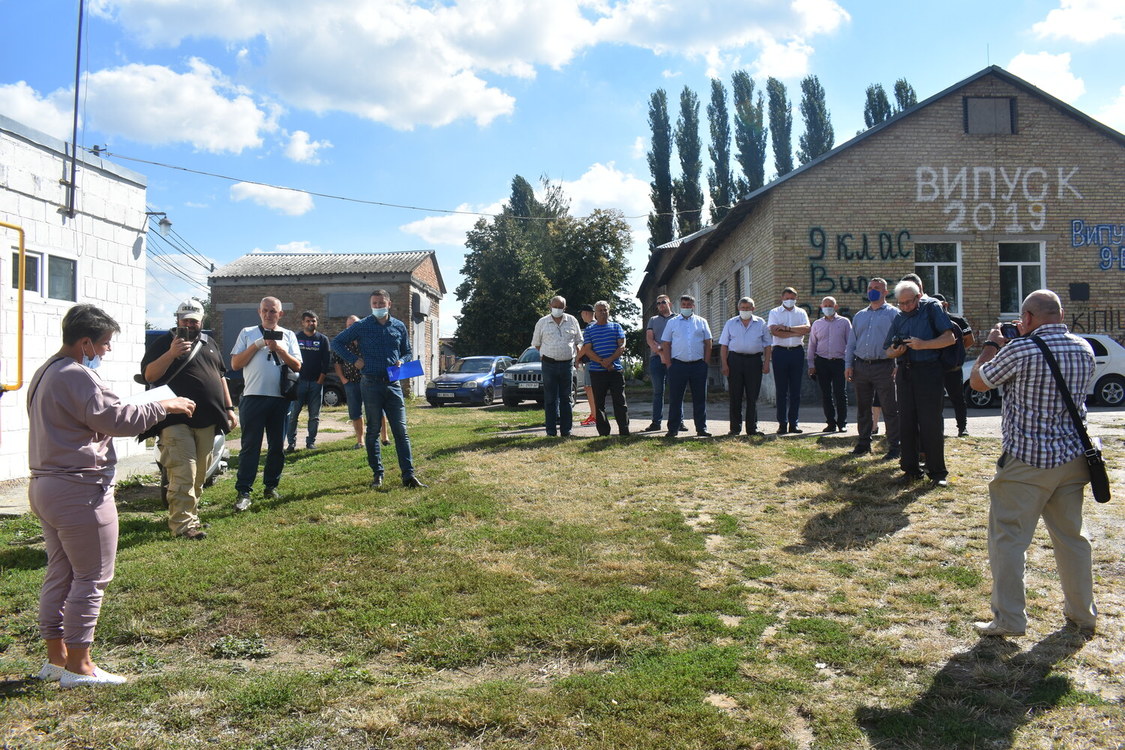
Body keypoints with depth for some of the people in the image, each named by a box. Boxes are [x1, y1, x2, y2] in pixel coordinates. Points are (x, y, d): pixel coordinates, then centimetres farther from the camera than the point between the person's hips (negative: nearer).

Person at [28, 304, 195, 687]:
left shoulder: (46, 373, 16)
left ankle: (56, 658, 26)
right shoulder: (77, 376, -18)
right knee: (92, 577, -1)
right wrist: (164, 406, -11)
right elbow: (116, 417, -22)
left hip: (45, 485, 11)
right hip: (79, 490, -11)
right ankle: (78, 666, 7)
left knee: (59, 574, 17)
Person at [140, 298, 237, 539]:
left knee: (199, 474, 11)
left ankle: (189, 511, 23)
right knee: (183, 474, -10)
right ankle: (183, 523, -6)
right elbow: (149, 375, -10)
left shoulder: (209, 343, 18)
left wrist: (229, 408, 18)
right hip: (177, 421, -6)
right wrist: (171, 353, -23)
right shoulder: (163, 343, 1)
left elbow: (220, 377, 23)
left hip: (207, 420, 6)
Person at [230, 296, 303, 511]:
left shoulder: (288, 336, 13)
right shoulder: (247, 333, 10)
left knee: (277, 445, 8)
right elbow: (235, 364, 2)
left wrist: (280, 350, -9)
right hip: (253, 396, -2)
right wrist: (257, 345, -7)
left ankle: (271, 487, 19)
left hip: (280, 398, 2)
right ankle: (243, 492, -2)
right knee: (250, 446, -4)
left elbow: (297, 366, 6)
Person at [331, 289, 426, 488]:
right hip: (371, 384, -2)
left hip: (393, 384, 2)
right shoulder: (362, 326, 1)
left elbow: (407, 352, 21)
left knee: (401, 430, -1)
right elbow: (337, 343, 8)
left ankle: (408, 474, 0)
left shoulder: (399, 327, 9)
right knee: (373, 430, 5)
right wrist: (354, 360, -2)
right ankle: (377, 474, 13)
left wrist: (401, 362, 0)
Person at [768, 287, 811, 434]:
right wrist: (796, 333, -8)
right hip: (780, 352, -2)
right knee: (781, 390, -1)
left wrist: (787, 328, -12)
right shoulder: (774, 312, 8)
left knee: (796, 389, 2)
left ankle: (794, 423, 7)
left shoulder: (801, 312, 13)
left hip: (797, 352, 2)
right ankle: (782, 423, 2)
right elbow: (774, 331, -10)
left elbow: (807, 328, -5)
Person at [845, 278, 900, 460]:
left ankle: (894, 447, 3)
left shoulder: (893, 313, 2)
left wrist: (899, 365, -11)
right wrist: (848, 365, 8)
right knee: (863, 407, 11)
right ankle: (863, 443, 20)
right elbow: (851, 343, 18)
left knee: (889, 409, -3)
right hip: (860, 367, 5)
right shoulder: (859, 316, 18)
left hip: (884, 367, -5)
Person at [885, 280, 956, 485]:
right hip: (905, 374, 5)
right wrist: (895, 351, -7)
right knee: (906, 423, 5)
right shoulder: (898, 318, 16)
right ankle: (911, 469, 14)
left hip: (929, 372, -5)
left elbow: (949, 337, -7)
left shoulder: (932, 309, 2)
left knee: (931, 424, -6)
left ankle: (937, 472, 2)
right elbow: (888, 350, 16)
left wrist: (923, 344, -19)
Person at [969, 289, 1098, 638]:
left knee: (1008, 539, 2)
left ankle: (1009, 619, 6)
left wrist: (992, 344, 12)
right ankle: (1082, 615, 28)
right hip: (1072, 458, 7)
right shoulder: (1084, 349, 3)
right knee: (1072, 537, 17)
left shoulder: (1021, 350, -17)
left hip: (1027, 461, -6)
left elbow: (978, 382, -3)